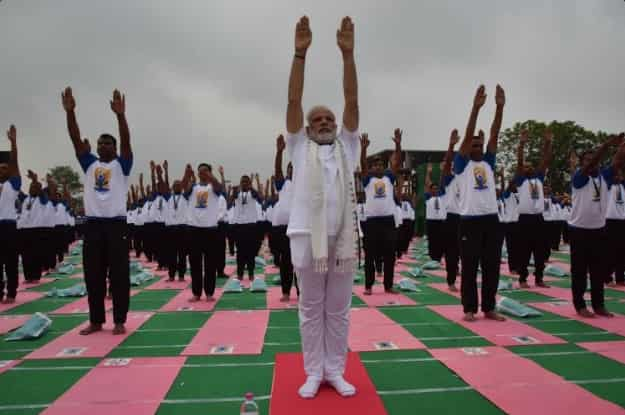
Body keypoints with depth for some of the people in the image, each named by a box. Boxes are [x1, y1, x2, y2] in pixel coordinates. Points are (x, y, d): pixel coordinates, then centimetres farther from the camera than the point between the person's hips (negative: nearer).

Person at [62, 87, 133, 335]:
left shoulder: (121, 165, 4)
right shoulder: (89, 164, 14)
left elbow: (126, 140, -12)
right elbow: (76, 140, 4)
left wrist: (120, 115, -26)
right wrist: (70, 112, -8)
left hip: (116, 224, -4)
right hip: (92, 224, 4)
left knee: (119, 275, 0)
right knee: (93, 275, 8)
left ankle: (120, 321, 9)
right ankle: (96, 321, 20)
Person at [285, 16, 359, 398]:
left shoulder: (346, 146, 14)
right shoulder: (300, 147, 10)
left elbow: (352, 102, 4)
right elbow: (294, 101, 1)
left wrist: (348, 53, -3)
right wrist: (300, 53, -7)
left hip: (343, 237, 2)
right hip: (308, 236, -1)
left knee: (339, 310, 9)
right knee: (311, 310, 8)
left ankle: (336, 371, 22)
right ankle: (314, 372, 20)